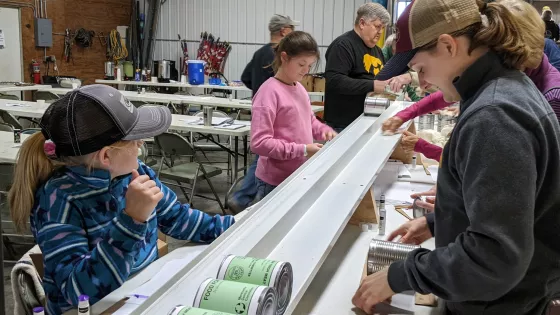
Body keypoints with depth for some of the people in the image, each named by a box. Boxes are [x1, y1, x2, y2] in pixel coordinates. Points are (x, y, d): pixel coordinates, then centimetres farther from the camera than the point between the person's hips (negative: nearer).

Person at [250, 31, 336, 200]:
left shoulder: (299, 88, 7)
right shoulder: (269, 92, -18)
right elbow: (259, 143, -23)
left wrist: (324, 131, 1)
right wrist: (302, 150, -23)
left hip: (300, 176, 8)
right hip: (275, 182, -8)